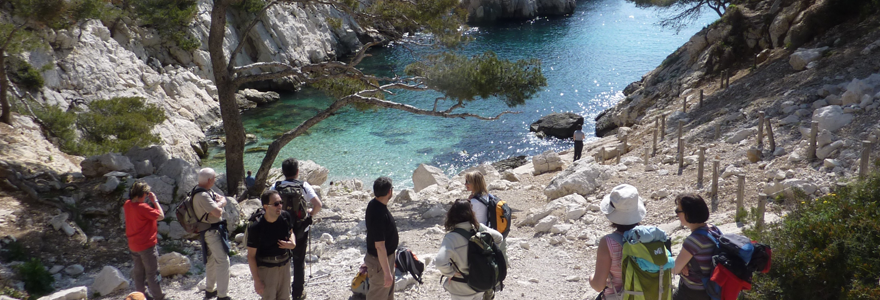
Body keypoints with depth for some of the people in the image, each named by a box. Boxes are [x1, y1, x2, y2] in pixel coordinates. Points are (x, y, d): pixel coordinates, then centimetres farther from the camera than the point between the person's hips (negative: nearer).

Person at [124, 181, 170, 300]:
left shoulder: (127, 204, -1)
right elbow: (161, 216, -20)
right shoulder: (143, 207, -25)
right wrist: (154, 200, -13)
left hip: (133, 245, 8)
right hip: (147, 245, -7)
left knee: (138, 272, 17)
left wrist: (148, 202, 3)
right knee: (152, 272, 5)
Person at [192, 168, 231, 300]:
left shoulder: (206, 192, 9)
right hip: (213, 231, -11)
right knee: (223, 261, -9)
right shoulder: (203, 195, -23)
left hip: (209, 232, 11)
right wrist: (219, 205, -8)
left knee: (212, 261, 21)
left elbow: (223, 199, 11)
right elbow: (218, 212, -27)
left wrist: (218, 203, -8)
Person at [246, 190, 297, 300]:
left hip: (284, 264, 5)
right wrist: (256, 280, -14)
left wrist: (293, 244, -10)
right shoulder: (255, 228, -21)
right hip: (266, 268, -5)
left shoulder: (285, 217, -8)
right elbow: (251, 255, -14)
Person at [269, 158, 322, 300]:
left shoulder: (275, 187, -6)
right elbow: (318, 204, -19)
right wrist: (311, 213, 1)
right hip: (300, 230, -1)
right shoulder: (304, 186, -10)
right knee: (299, 261, 12)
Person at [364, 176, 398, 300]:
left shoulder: (374, 204, -3)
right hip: (380, 261, -9)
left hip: (387, 257, 9)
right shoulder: (379, 214, -34)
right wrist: (387, 272, -28)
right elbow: (379, 246, -32)